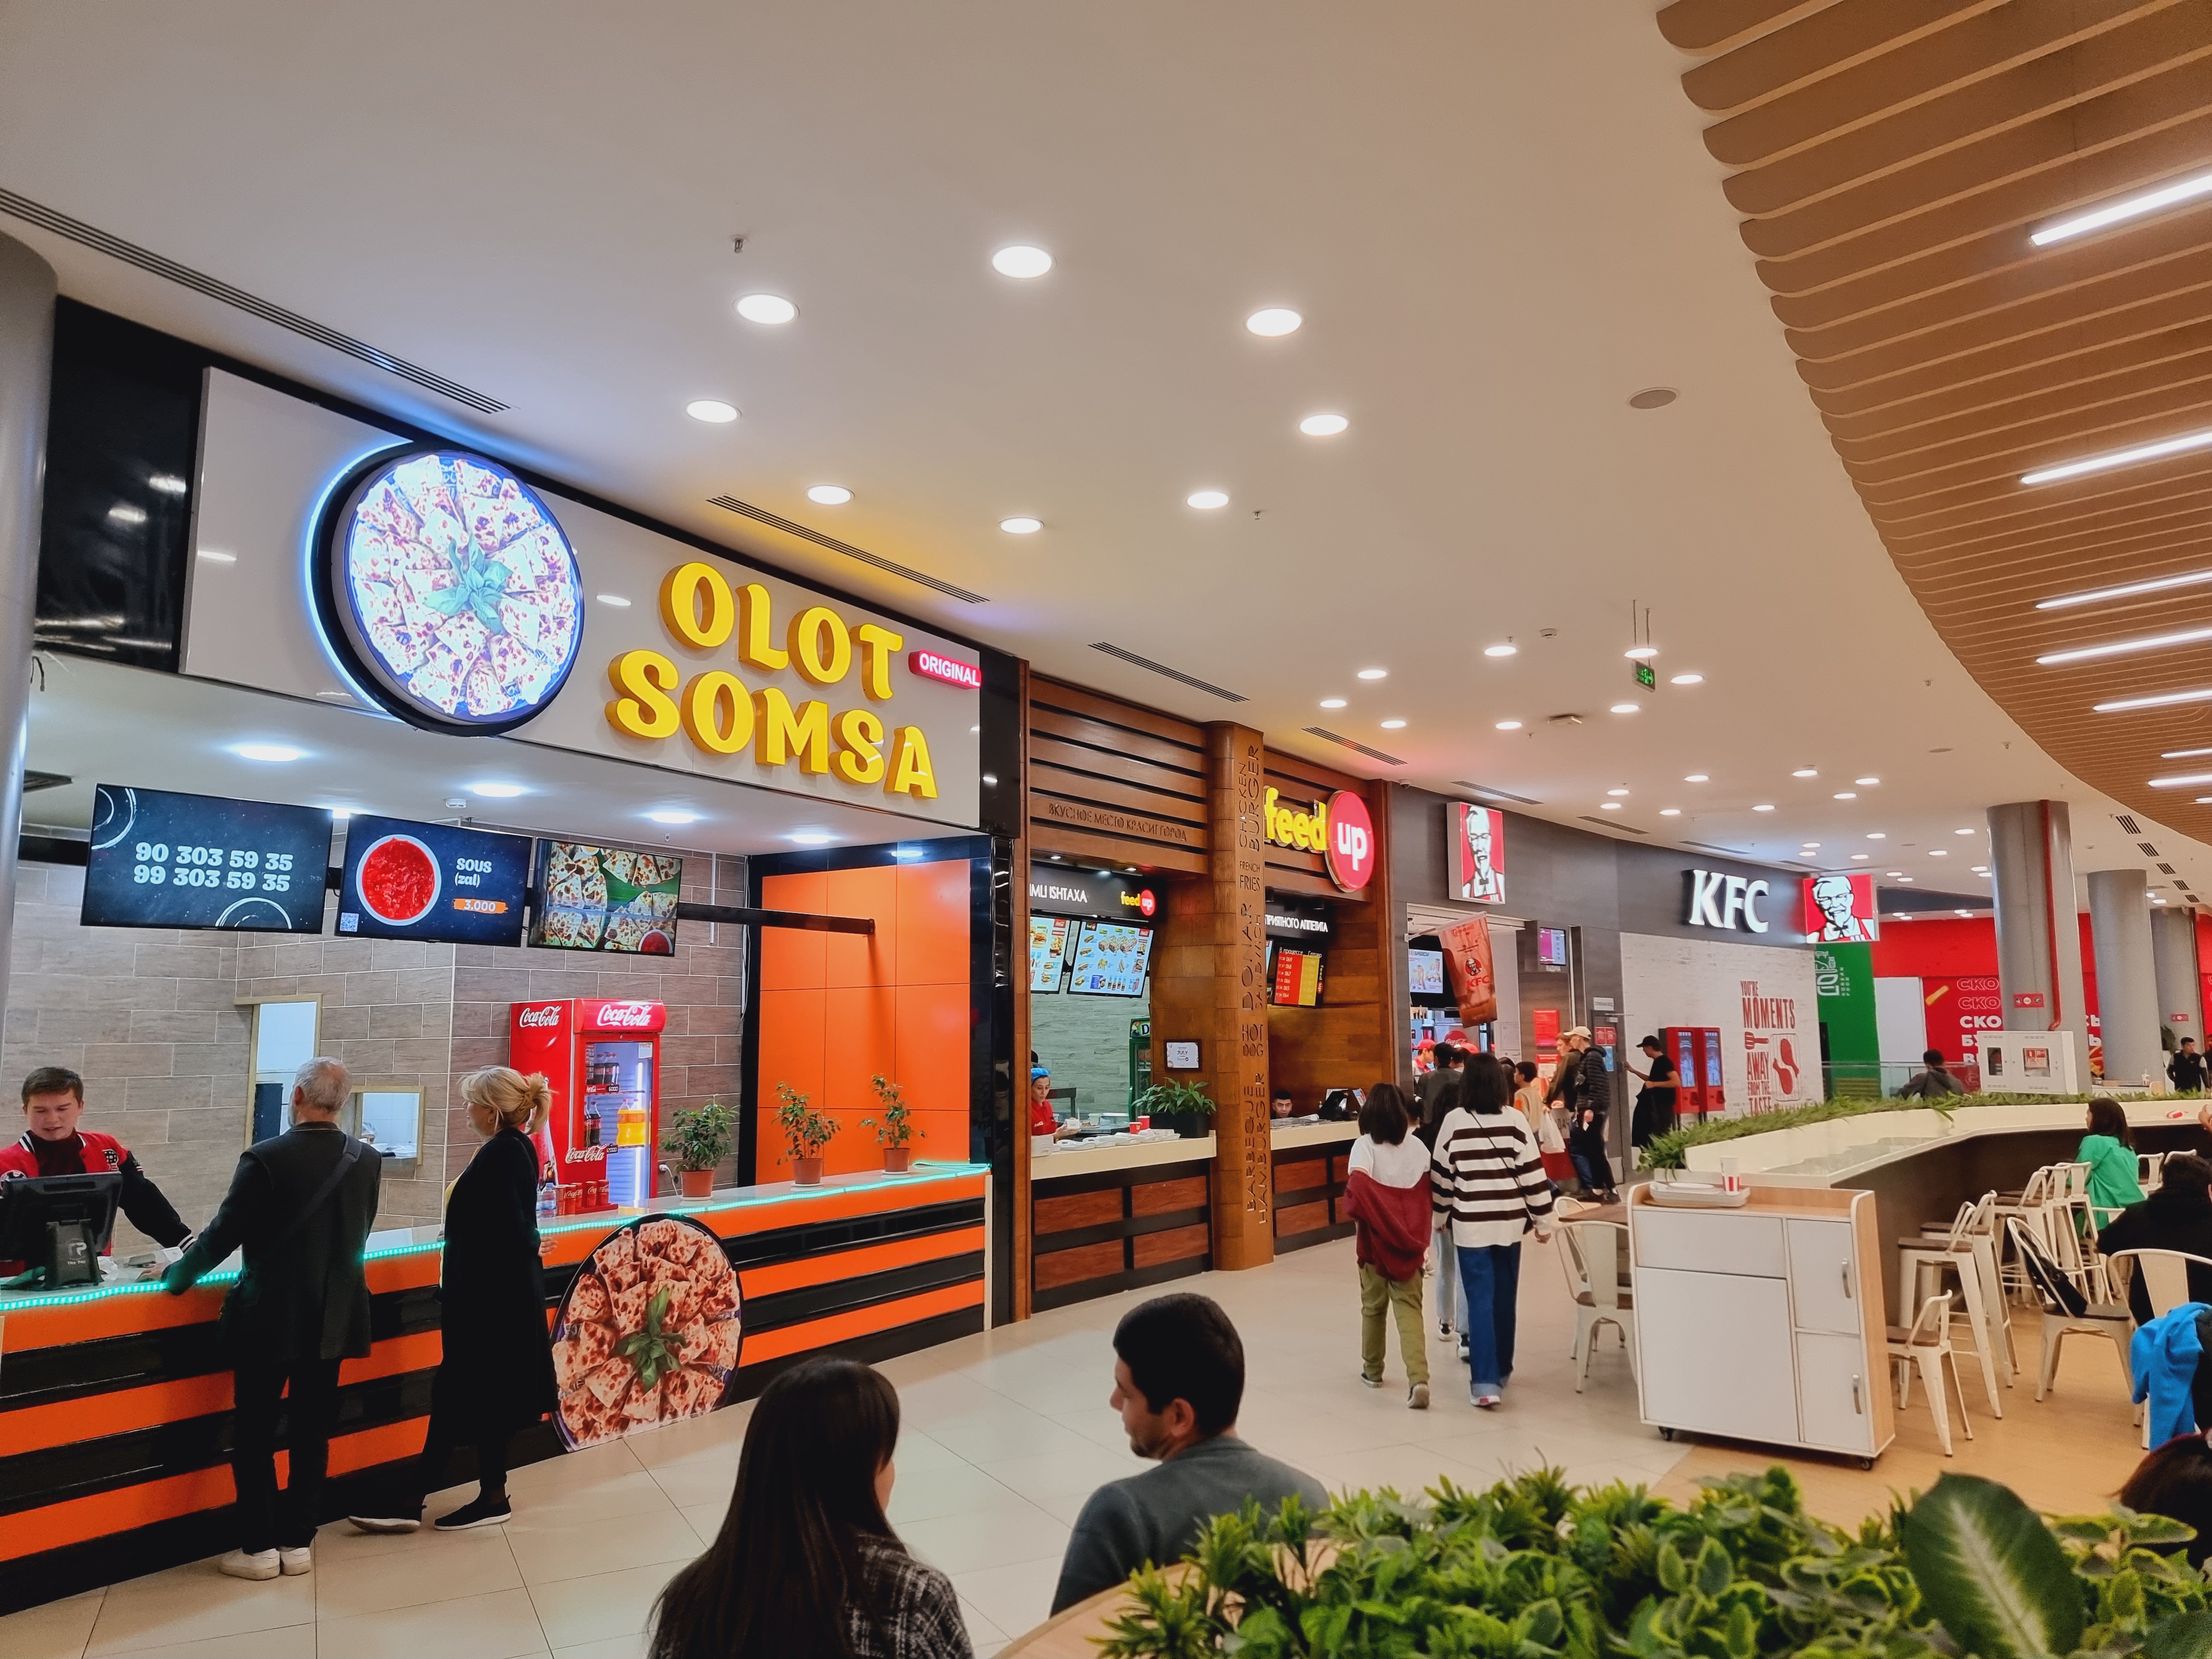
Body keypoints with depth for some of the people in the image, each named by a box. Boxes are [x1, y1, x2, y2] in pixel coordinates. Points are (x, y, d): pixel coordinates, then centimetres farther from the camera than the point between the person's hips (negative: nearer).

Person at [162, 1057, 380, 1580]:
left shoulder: (265, 1158, -16)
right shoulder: (368, 1161, -2)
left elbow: (224, 1233, -10)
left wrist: (178, 1274, 9)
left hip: (269, 1317, -4)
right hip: (332, 1318, 4)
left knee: (252, 1434, 10)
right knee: (311, 1432, 13)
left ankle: (259, 1548, 15)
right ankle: (297, 1542, 20)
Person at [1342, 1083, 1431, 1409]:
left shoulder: (1365, 1145, -8)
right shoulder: (1418, 1146, 2)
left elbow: (1358, 1185, -25)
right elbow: (1427, 1194, 1)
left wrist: (1358, 1217, -12)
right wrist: (1422, 1239, 8)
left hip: (1376, 1239, -2)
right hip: (1410, 1240, 2)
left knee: (1373, 1305, 16)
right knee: (1409, 1307, 1)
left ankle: (1372, 1369, 32)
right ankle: (1418, 1378, -15)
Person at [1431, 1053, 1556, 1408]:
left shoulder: (1455, 1121, -6)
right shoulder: (1515, 1120, -4)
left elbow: (1441, 1175, 2)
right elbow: (1533, 1173, -3)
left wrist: (1440, 1215, 17)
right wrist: (1543, 1220, 7)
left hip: (1470, 1223, -2)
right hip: (1509, 1221, 2)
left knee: (1480, 1301, -1)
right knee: (1505, 1298, 16)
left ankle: (1485, 1382, -9)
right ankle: (1501, 1370, 31)